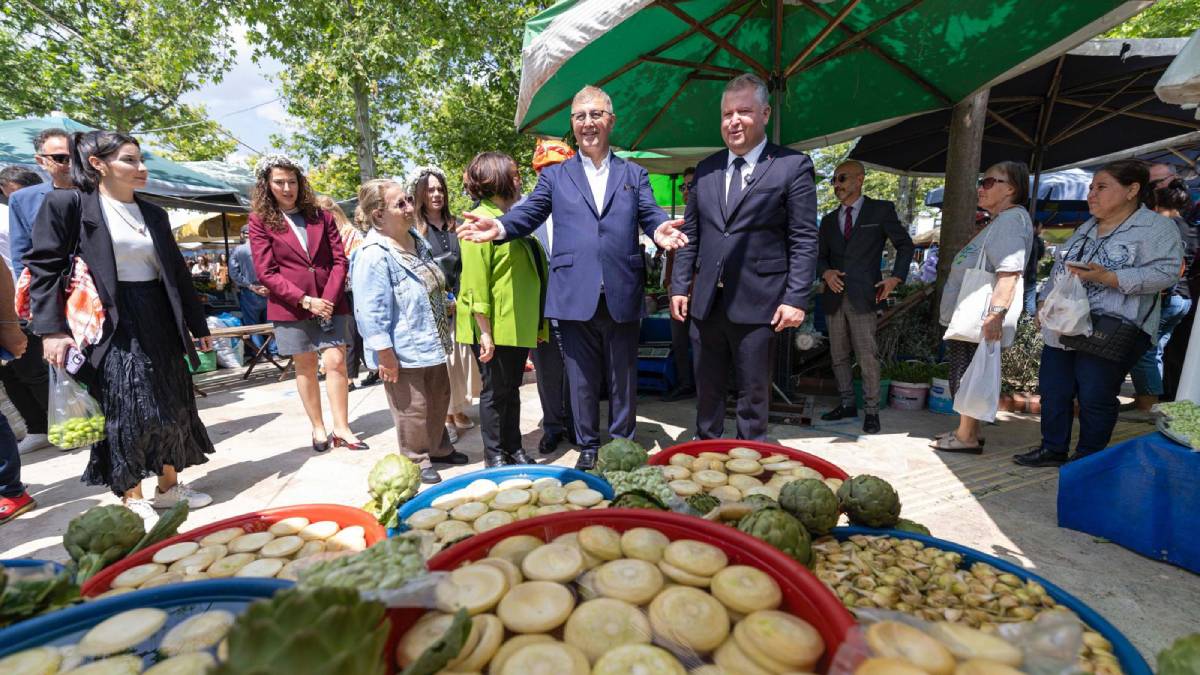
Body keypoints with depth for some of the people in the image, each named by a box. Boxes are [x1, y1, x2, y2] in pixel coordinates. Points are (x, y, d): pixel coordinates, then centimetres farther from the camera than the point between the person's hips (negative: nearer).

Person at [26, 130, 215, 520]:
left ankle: (168, 486, 26)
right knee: (124, 412, 0)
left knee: (172, 407, 10)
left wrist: (198, 324, 14)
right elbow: (43, 269, -7)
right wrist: (52, 329, -17)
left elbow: (177, 272, 13)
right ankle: (132, 500, 15)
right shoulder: (66, 204, -4)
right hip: (111, 327, -5)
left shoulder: (153, 214, 12)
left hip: (159, 324, 6)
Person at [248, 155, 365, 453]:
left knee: (336, 362, -4)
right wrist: (306, 300, -14)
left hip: (330, 303, 1)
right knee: (305, 368, 7)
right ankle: (318, 428, 18)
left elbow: (340, 259, 3)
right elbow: (266, 273, -5)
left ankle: (341, 428, 3)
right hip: (291, 306, -1)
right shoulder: (260, 221, 1)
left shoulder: (320, 215, 8)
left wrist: (329, 299, -9)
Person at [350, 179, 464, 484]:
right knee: (412, 409, 6)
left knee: (439, 400, 21)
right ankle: (417, 461, 27)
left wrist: (447, 303, 26)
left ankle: (438, 448, 40)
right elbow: (371, 313, -23)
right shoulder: (373, 255, -21)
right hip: (404, 351, -9)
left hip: (431, 344, 9)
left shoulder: (416, 240, 7)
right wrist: (385, 355, -21)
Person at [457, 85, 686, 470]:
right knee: (582, 380, 11)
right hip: (575, 295, 0)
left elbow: (651, 215, 1)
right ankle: (588, 447, 28)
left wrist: (660, 230, -23)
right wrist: (499, 227, -20)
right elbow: (529, 213, 1)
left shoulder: (634, 174, 13)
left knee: (623, 378, 12)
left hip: (621, 295, 1)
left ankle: (623, 445, 29)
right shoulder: (555, 176, 12)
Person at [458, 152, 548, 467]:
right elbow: (475, 282, -18)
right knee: (495, 391, 4)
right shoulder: (480, 220, -11)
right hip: (494, 327, -8)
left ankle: (514, 450, 28)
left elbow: (532, 268, 19)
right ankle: (494, 456, 19)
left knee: (511, 389, 16)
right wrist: (484, 332, -21)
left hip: (520, 324, 8)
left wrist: (536, 322, 16)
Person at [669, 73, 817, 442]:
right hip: (706, 302, 4)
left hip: (757, 304, -4)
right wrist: (679, 286, 7)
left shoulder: (793, 166, -1)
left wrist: (796, 298, -12)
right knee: (706, 391, 14)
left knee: (753, 394, 8)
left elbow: (804, 241, -5)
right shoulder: (706, 168, 12)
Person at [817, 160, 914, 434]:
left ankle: (871, 411, 6)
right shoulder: (829, 220, 16)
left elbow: (905, 244, 9)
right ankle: (847, 404, 23)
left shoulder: (881, 210, 4)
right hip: (834, 296, 5)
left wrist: (896, 277, -3)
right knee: (838, 355, 10)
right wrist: (826, 272, -4)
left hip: (863, 297, -5)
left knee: (867, 357, -6)